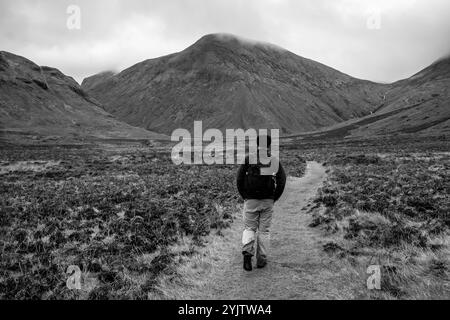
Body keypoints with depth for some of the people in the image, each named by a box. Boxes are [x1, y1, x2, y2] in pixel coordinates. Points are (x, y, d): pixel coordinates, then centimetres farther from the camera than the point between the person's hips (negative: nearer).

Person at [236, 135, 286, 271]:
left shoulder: (248, 159, 0)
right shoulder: (275, 160, 1)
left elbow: (239, 179, -3)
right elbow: (282, 181, -4)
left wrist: (244, 196, 7)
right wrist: (274, 198, 5)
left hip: (250, 200, 0)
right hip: (268, 201, 0)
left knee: (249, 228, 11)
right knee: (264, 230, 11)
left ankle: (247, 251, -12)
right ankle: (261, 260, 16)